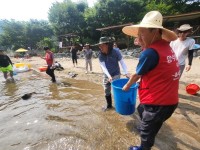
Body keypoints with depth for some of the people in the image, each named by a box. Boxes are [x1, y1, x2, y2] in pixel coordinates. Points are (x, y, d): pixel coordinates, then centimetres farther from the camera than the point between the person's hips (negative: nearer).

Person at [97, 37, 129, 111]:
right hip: (106, 75, 4)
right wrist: (108, 76, -31)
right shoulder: (101, 55, -12)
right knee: (106, 91, 11)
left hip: (116, 75, -3)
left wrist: (126, 73, -29)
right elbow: (103, 66, -18)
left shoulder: (116, 52, -17)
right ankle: (109, 105, 32)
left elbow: (122, 63, -16)